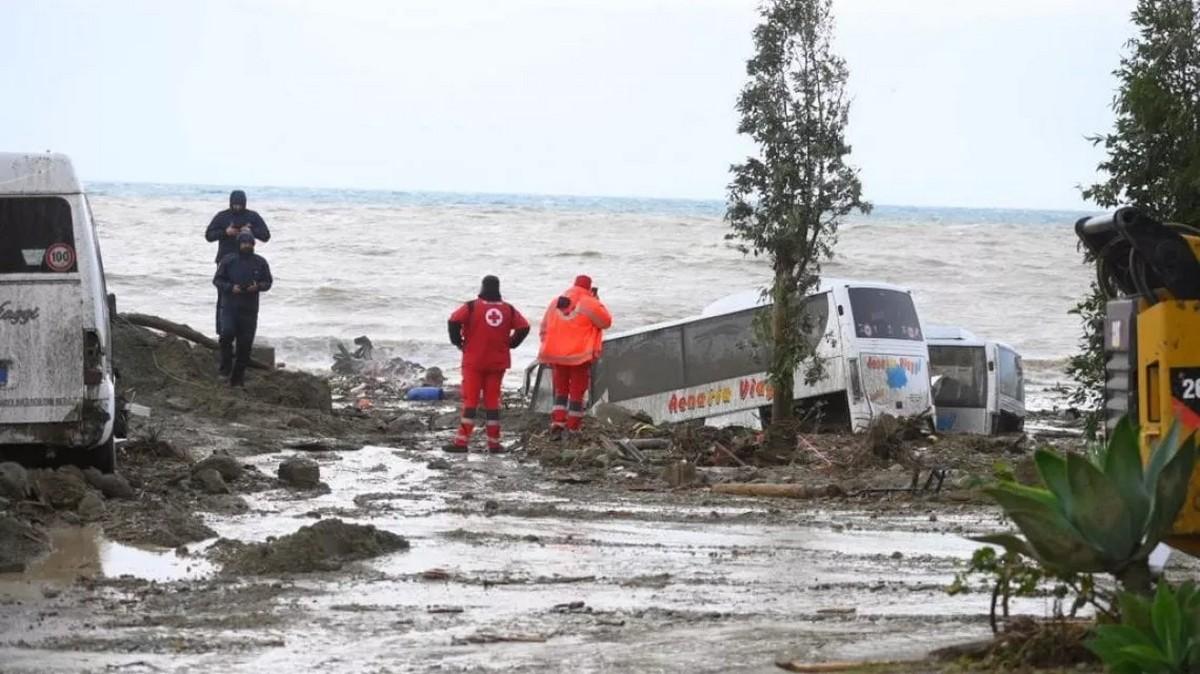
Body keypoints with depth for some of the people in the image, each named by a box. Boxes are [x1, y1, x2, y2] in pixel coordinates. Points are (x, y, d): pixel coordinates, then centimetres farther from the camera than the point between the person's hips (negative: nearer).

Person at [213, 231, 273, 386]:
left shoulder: (260, 263, 4)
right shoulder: (228, 260, -1)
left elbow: (268, 282, 11)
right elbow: (217, 280, 3)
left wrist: (258, 287, -11)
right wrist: (230, 287, -15)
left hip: (249, 310, 2)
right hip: (229, 306, -2)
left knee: (245, 343, 2)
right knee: (227, 333, -24)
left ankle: (238, 377, 14)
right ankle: (226, 366, -3)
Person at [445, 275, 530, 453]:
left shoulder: (472, 307, -8)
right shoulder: (508, 309, 3)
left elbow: (454, 321, -18)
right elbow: (524, 328, 0)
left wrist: (458, 342, -4)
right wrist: (509, 344, 9)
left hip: (474, 361, -3)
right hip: (498, 363, 3)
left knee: (470, 400, -1)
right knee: (492, 400, 9)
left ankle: (462, 441, -7)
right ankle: (494, 442, 8)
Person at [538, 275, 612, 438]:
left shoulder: (555, 303, 10)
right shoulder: (589, 304, -8)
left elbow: (545, 328, 13)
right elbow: (606, 321, -1)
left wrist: (547, 353, 18)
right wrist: (598, 302, 10)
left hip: (557, 355, 4)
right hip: (580, 355, -4)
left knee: (560, 390, 15)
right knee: (577, 392, 5)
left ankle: (557, 423, 2)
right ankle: (573, 428, 5)